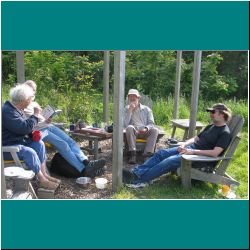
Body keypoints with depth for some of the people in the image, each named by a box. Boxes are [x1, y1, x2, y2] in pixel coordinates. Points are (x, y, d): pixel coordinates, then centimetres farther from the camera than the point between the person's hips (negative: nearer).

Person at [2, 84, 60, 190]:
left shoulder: (16, 109, 9)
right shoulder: (7, 111, -23)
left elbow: (24, 126, 20)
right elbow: (24, 127, -33)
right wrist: (35, 115, -18)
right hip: (7, 147, -10)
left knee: (39, 144, -5)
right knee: (29, 152, -29)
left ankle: (44, 174, -4)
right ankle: (42, 180, -15)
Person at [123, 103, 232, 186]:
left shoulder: (225, 133, -11)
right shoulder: (211, 126, 16)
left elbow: (215, 153, -22)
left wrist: (193, 151, -24)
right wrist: (184, 144, -1)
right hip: (191, 148, 9)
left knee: (170, 161, -27)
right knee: (161, 153, -8)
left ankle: (138, 180, -27)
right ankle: (136, 172, -14)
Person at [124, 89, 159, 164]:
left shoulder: (146, 109, 12)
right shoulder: (126, 109, 12)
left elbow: (151, 123, 5)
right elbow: (125, 124, -3)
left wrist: (146, 128, -17)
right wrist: (130, 111, -9)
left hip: (145, 132, 1)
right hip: (133, 132, 0)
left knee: (155, 130, -30)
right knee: (130, 127, -35)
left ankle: (147, 153, -37)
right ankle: (133, 154, -37)